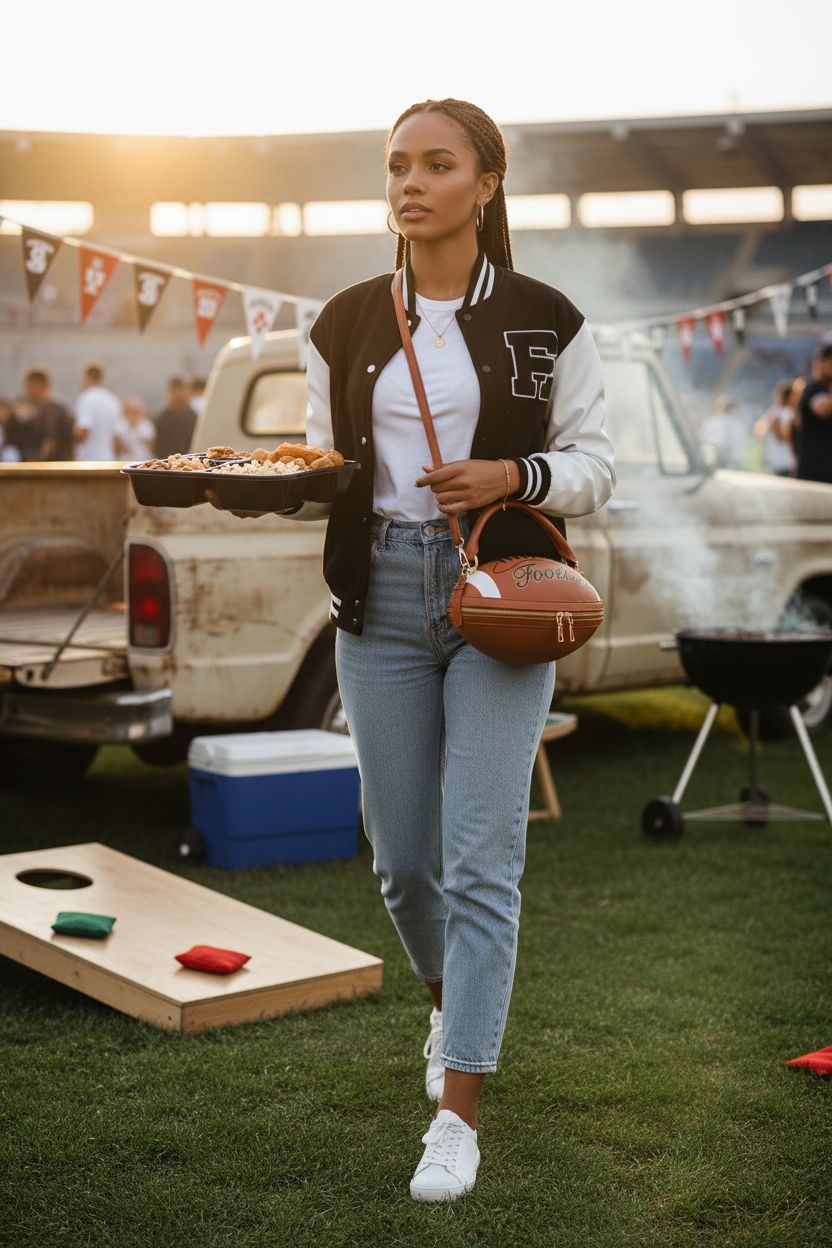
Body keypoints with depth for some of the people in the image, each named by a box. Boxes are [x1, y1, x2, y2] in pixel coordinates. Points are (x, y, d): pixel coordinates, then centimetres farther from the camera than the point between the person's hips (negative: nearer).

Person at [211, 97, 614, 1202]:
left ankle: (459, 1110, 2)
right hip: (379, 595, 3)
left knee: (480, 855, -6)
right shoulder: (346, 324, 7)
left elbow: (595, 467, 3)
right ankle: (452, 1000, 41)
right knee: (402, 855, 9)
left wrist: (512, 476, -16)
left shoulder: (545, 321, 0)